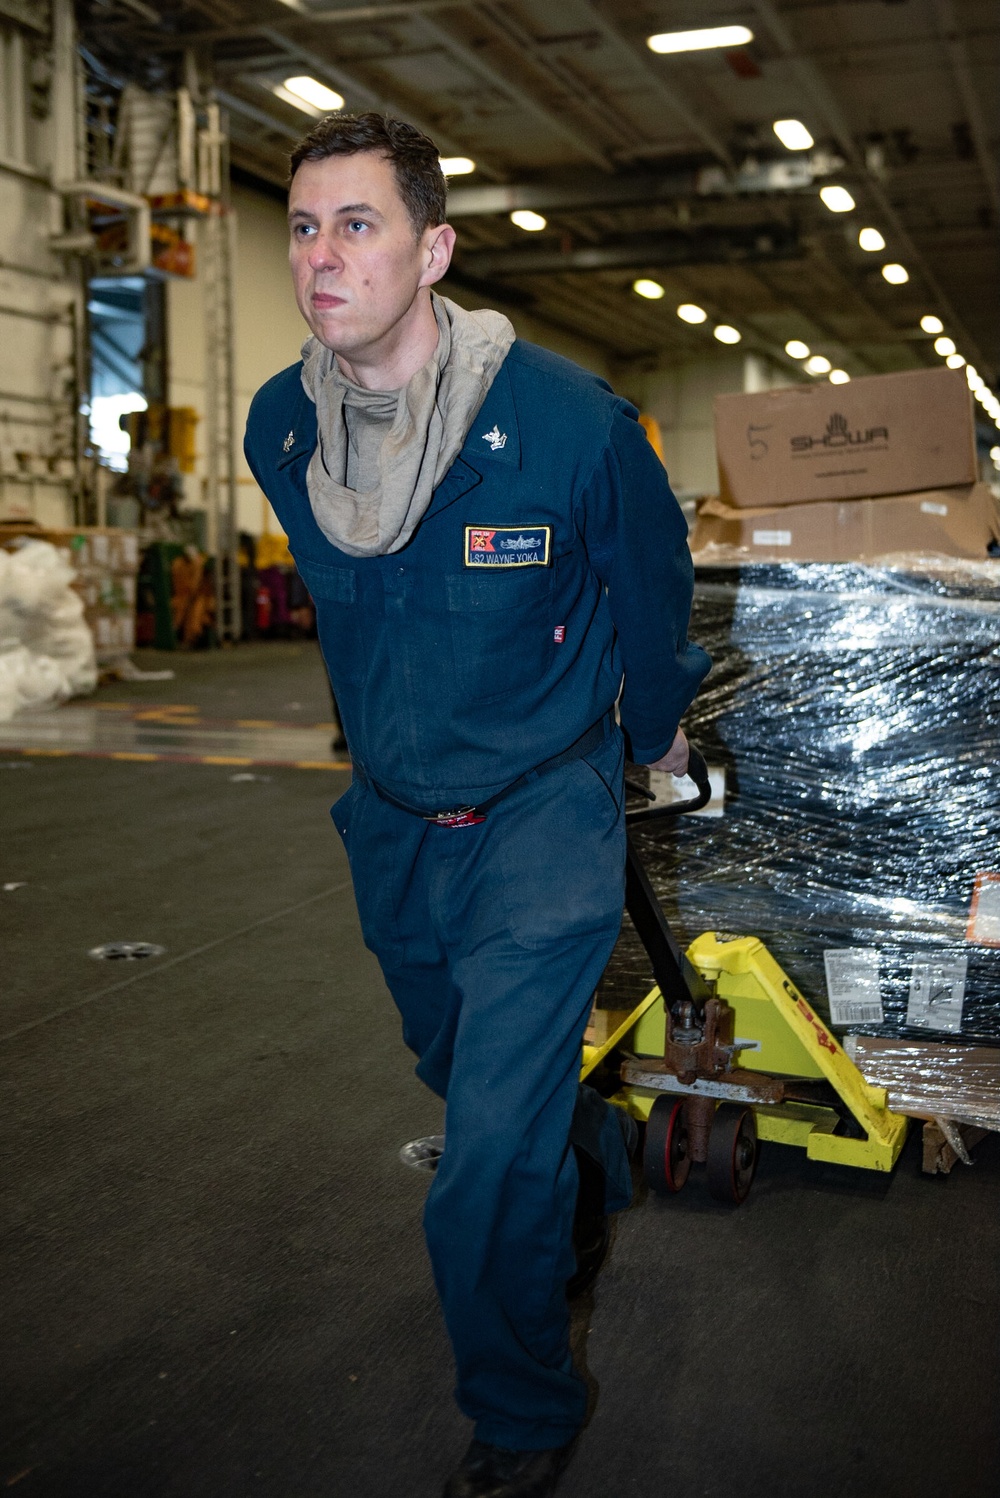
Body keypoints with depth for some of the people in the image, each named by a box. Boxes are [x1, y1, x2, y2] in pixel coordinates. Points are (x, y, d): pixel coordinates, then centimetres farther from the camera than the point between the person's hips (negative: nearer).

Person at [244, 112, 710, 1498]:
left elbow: (653, 580, -1)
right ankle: (593, 1157, 57)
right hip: (391, 820, 6)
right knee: (463, 1072, 24)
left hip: (542, 815, -5)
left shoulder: (570, 420, -22)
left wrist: (654, 729, 14)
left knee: (493, 1159, -6)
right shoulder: (278, 430, -6)